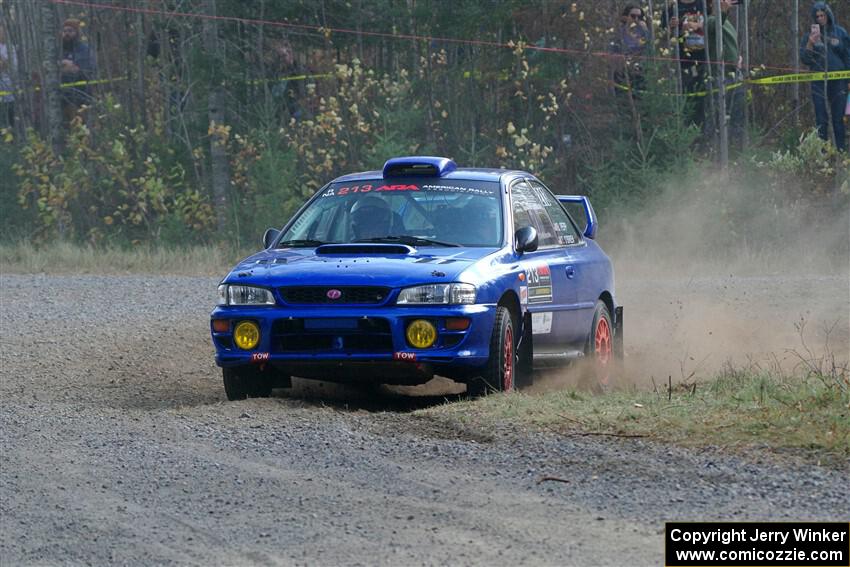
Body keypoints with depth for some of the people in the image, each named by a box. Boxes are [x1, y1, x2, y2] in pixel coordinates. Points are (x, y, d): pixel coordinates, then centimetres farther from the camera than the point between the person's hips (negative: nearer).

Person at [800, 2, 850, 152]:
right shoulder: (810, 35, 8)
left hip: (838, 82, -1)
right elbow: (805, 59, 2)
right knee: (821, 121, 2)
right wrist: (810, 43, -13)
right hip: (819, 83, 1)